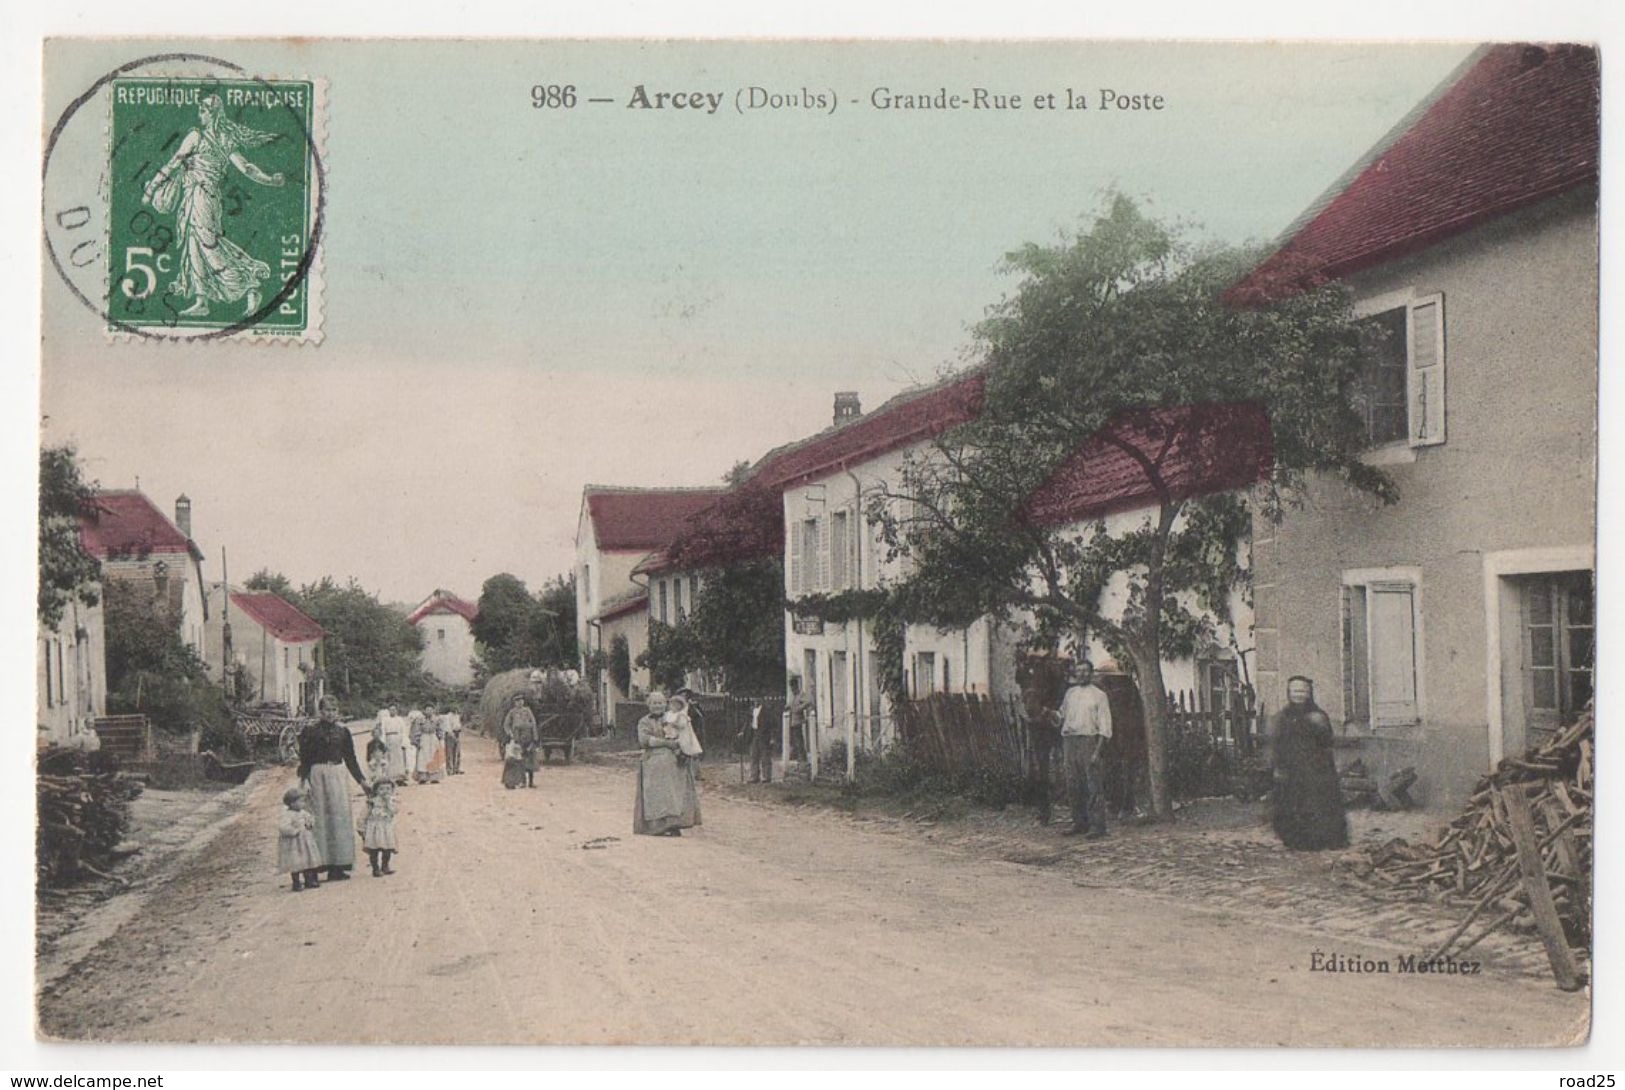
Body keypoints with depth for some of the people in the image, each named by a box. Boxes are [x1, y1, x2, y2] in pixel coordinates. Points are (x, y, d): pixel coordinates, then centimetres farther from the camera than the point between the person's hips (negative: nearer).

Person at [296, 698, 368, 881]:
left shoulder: (343, 731, 8)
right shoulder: (311, 731, -1)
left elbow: (350, 758, 13)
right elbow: (304, 758, -2)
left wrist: (361, 780, 10)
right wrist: (304, 780, -12)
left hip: (337, 774, 3)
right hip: (317, 775, -3)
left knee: (340, 816, 0)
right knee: (319, 817, -3)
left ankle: (338, 866, 4)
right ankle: (323, 862, -2)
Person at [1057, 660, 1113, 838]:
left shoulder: (1099, 696, 1)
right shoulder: (1070, 694, 16)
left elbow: (1104, 727, -3)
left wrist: (1097, 751, -13)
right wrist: (1062, 750, 13)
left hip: (1088, 740, -5)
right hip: (1069, 741, 5)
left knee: (1093, 786, -7)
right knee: (1073, 785, 6)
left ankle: (1097, 825, -5)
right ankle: (1080, 822, 15)